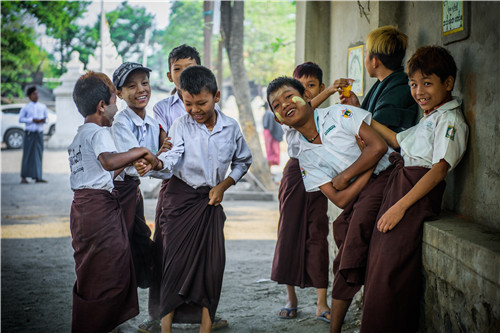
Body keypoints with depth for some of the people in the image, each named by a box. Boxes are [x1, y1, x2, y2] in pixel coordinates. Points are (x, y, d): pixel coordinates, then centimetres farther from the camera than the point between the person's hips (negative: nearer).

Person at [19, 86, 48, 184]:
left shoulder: (43, 107, 11)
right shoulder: (26, 108, 0)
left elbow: (46, 117, 18)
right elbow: (20, 119, -2)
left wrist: (44, 120, -6)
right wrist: (32, 120, -12)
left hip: (39, 133, 4)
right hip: (29, 133, -4)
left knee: (39, 155, 3)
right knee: (27, 155, -2)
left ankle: (38, 177, 7)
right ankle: (23, 177, 5)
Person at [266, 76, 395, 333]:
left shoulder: (340, 114, -1)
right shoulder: (305, 157, 9)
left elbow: (378, 145, -13)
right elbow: (340, 199, -1)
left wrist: (344, 177, -7)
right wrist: (370, 167, -10)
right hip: (357, 199, 6)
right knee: (347, 265, -8)